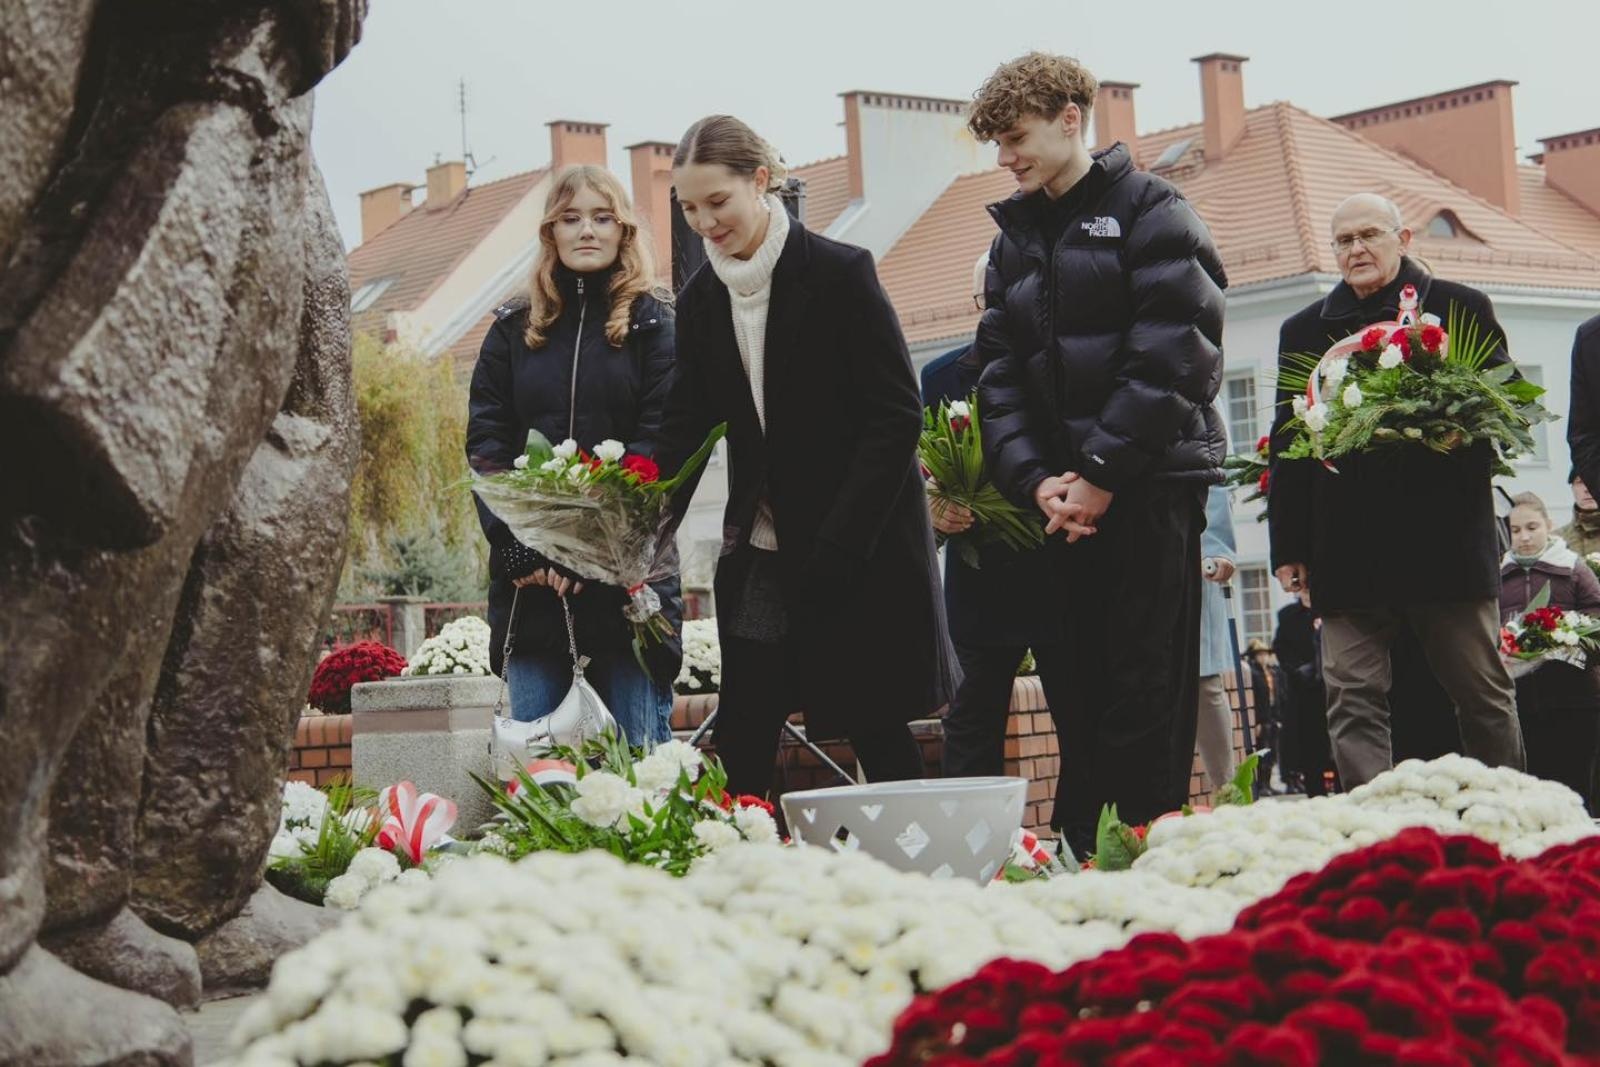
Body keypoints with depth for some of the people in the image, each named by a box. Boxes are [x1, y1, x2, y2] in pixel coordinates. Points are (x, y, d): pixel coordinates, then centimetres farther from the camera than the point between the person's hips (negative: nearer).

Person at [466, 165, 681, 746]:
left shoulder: (653, 323, 6)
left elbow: (662, 444, -4)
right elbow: (484, 444, 5)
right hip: (528, 580, 3)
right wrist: (518, 548, -10)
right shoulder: (514, 329, 14)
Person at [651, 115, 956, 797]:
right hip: (761, 553, 5)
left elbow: (897, 416, -13)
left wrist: (837, 547, -19)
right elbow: (684, 430, 7)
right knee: (740, 742, -1)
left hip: (860, 549, -5)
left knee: (878, 735, 1)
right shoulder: (700, 301, 6)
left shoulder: (839, 274, -11)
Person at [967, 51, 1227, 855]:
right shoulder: (1014, 240, 17)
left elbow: (1171, 355, -12)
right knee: (1078, 697, 5)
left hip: (1150, 481, -6)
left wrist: (1101, 472, -15)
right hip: (1061, 497, 6)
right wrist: (1034, 478, -6)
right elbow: (1000, 373, 10)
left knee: (1145, 692, -6)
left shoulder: (1150, 213, -1)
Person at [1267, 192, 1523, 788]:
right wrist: (1289, 546, 6)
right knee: (1353, 701, -5)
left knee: (1482, 693, 5)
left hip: (1445, 534, -2)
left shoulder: (1460, 308, 7)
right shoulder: (1304, 331, 15)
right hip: (1347, 551, 2)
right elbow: (1287, 443, 12)